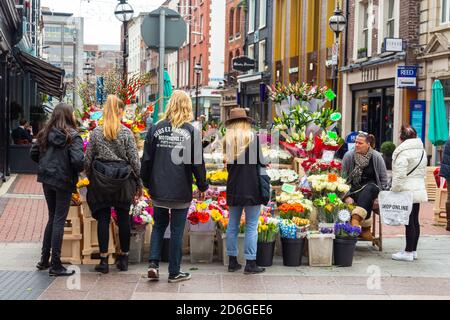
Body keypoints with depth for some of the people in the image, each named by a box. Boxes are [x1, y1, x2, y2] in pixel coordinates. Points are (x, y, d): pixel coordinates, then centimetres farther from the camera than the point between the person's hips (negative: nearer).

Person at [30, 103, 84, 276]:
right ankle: (55, 265, 5)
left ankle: (44, 259, 23)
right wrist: (79, 171, -2)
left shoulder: (45, 134, 3)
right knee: (59, 221, 1)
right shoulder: (72, 136, -13)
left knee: (52, 218, 19)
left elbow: (33, 154, 6)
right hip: (64, 181, -5)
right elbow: (78, 160, -22)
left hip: (47, 179, 5)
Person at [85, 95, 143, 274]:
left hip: (100, 180, 1)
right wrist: (139, 183, 3)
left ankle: (103, 260, 4)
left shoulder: (96, 133, 0)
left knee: (103, 218, 5)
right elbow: (134, 160, -5)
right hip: (123, 180, -1)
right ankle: (123, 259, 18)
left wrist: (90, 178, 15)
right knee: (123, 218, 9)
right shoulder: (126, 133, -5)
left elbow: (88, 160, 2)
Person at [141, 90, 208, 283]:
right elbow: (197, 162, -5)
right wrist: (203, 185, 7)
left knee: (159, 226, 19)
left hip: (158, 190, 2)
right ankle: (174, 272, 13)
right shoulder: (191, 131, -8)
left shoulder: (155, 129, 0)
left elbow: (147, 160, 4)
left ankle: (153, 263, 5)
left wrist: (147, 183, 16)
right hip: (181, 192, -2)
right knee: (177, 230, 7)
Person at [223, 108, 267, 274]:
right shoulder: (252, 136, -7)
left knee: (233, 225, 12)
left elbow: (228, 163, 11)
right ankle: (250, 263, 1)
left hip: (233, 188, 5)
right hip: (251, 188, -5)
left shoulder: (228, 139, 7)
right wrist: (266, 163, 14)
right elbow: (260, 161, -6)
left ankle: (232, 261, 17)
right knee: (251, 226, 0)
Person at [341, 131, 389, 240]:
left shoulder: (376, 157, -1)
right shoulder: (349, 156, -2)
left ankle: (356, 219, -52)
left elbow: (384, 178, 6)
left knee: (368, 189, -38)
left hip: (372, 187, 0)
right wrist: (347, 196, -10)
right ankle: (365, 228, -35)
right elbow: (343, 177, -1)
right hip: (354, 188, 0)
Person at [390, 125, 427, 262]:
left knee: (409, 221, -5)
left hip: (407, 191, -8)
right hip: (419, 189, 8)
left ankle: (408, 252, 0)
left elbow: (400, 174, -19)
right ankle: (413, 250, 20)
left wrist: (395, 189, -11)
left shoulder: (403, 151, -13)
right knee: (415, 221, 13)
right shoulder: (422, 150, 13)